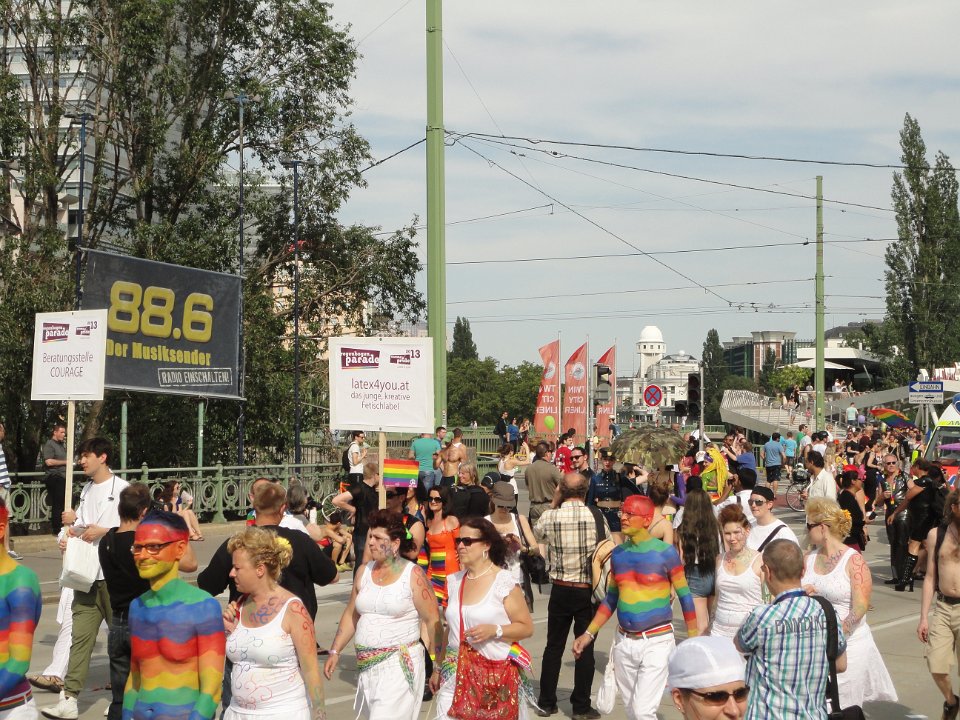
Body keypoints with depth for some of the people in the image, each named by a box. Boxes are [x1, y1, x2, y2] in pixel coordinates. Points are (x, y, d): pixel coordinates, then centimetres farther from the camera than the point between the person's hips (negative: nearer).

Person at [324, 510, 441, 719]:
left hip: (399, 664, -6)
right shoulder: (364, 572, 8)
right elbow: (351, 615, 15)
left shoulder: (413, 574, -8)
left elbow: (433, 621, -7)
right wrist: (335, 651, 8)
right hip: (366, 665, 6)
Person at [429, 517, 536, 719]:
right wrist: (438, 668, 21)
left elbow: (527, 627, -5)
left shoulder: (504, 581, -7)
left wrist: (494, 630, -19)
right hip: (455, 672, 4)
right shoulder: (456, 581, 10)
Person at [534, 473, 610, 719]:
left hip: (560, 590, 1)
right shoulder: (597, 518, -10)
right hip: (588, 591, -1)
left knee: (554, 646, 13)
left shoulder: (550, 517, -8)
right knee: (585, 648, 6)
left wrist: (553, 504, 13)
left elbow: (537, 534, 14)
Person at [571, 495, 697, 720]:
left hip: (657, 641, -5)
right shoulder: (618, 553, 6)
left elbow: (685, 597, -3)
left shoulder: (665, 552, -9)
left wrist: (693, 641, -6)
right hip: (625, 642, 6)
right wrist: (589, 634, 11)